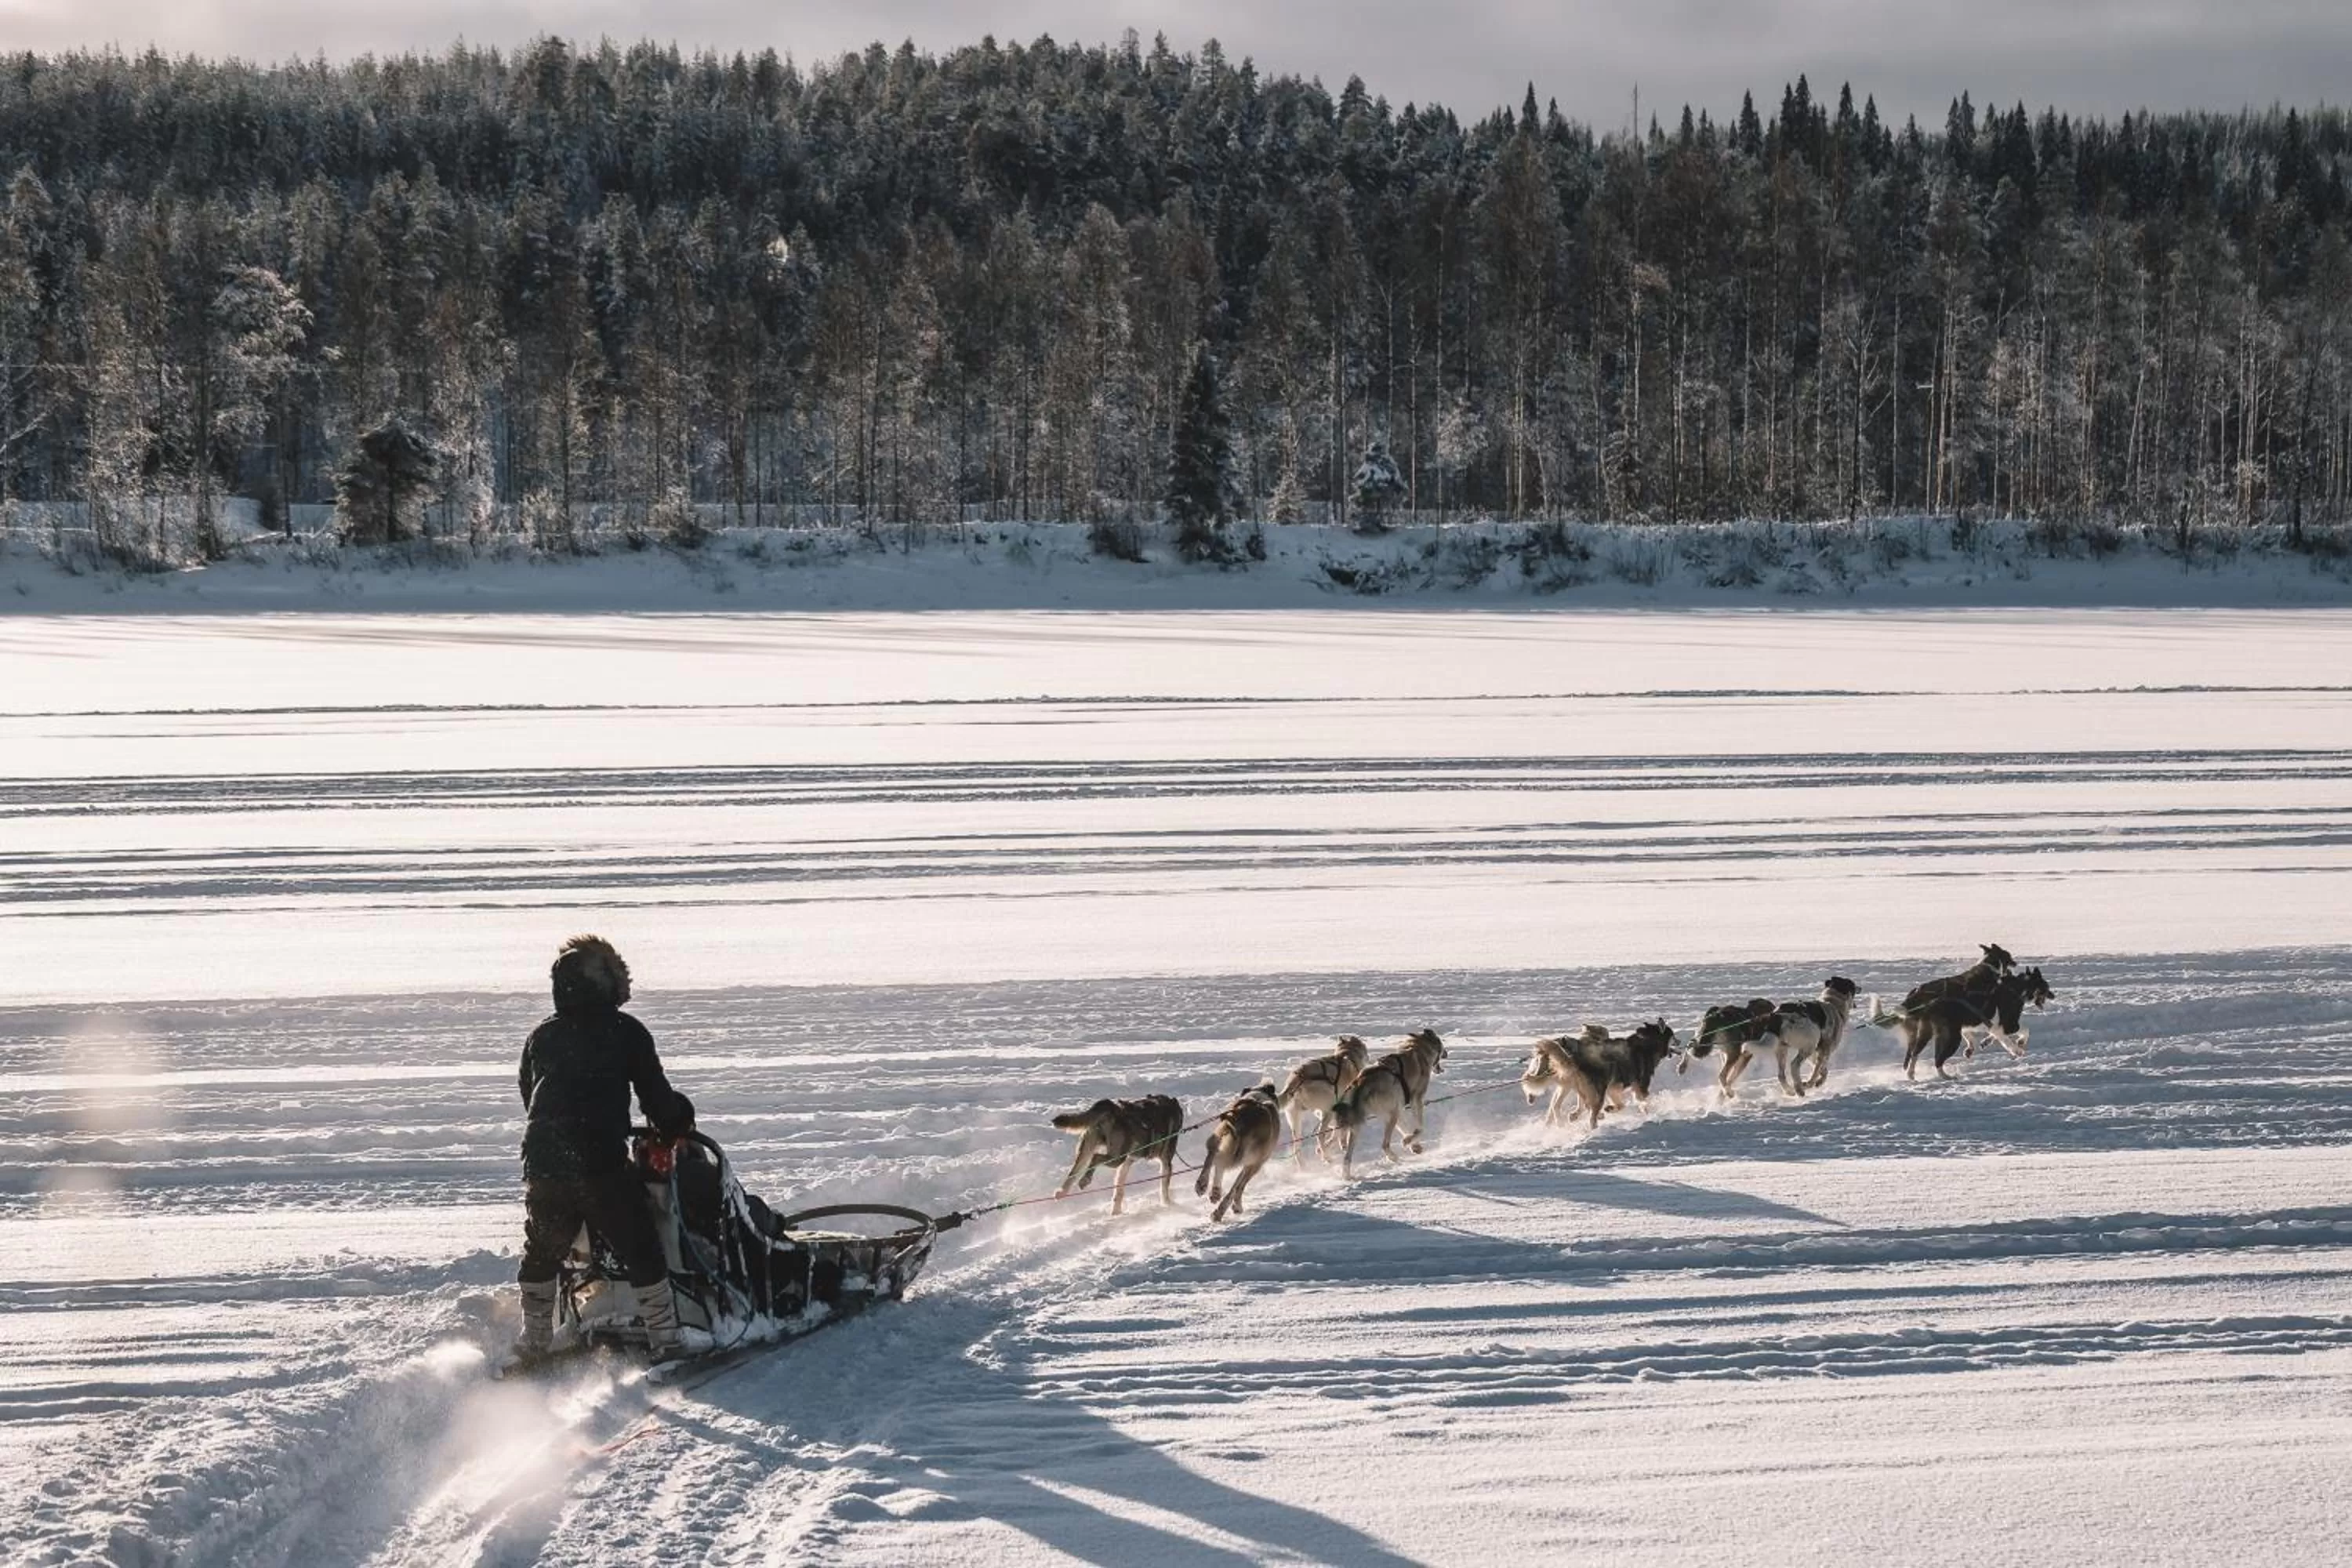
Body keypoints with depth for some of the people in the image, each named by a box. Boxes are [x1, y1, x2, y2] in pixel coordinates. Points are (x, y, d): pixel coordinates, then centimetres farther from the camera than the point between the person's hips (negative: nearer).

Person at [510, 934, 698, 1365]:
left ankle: (535, 1343, 30)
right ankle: (665, 1342, 1)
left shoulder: (540, 1039, 14)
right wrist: (679, 1124, 23)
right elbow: (656, 1096, 3)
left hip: (542, 1165, 5)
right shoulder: (626, 1033, 1)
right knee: (641, 1252, 3)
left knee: (542, 1253, 22)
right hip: (602, 1165, -5)